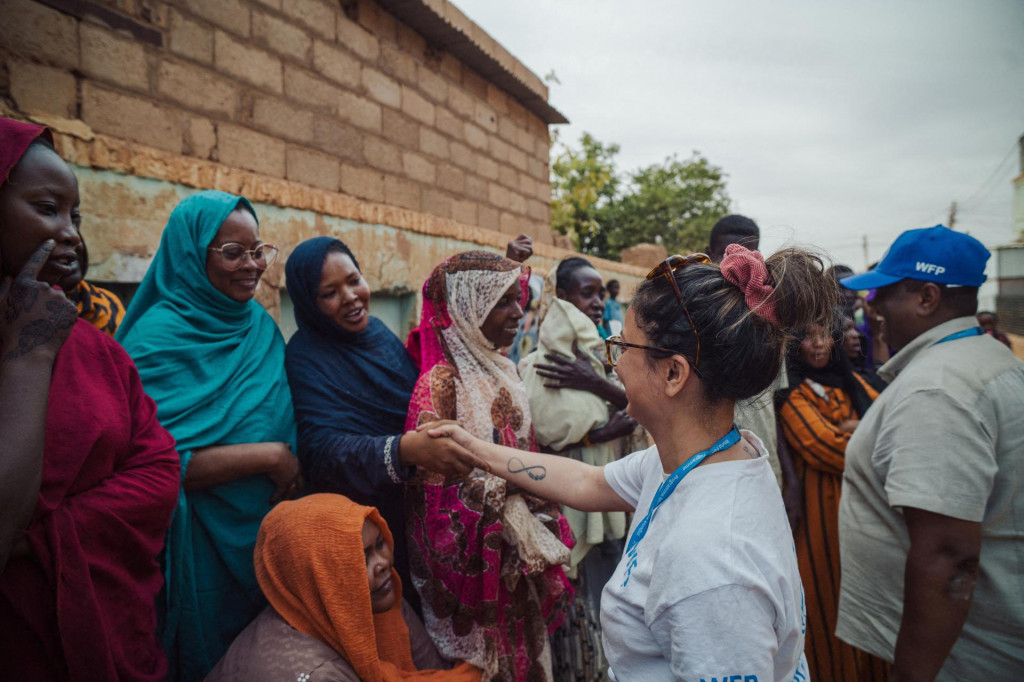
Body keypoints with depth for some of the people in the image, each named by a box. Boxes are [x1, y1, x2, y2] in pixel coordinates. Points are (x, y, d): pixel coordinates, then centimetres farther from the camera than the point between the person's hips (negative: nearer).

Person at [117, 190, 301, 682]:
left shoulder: (261, 326, 3)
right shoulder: (159, 337, -15)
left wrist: (292, 472, -2)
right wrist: (267, 456, -22)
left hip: (272, 534, 6)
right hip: (205, 545, -6)